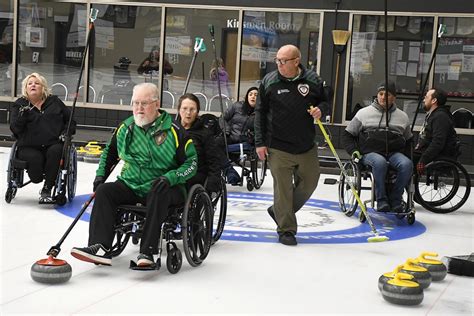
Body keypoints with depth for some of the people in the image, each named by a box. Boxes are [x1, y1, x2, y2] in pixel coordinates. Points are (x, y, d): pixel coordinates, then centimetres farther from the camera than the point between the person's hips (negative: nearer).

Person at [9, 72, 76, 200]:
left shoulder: (54, 102, 12)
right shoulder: (19, 105, 9)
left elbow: (70, 120, 18)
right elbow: (15, 129, -3)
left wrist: (66, 132, 0)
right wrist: (23, 114, -19)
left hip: (53, 144, 1)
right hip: (29, 147, -1)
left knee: (55, 151, -34)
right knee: (35, 158, -34)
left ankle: (47, 189, -21)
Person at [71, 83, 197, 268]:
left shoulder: (173, 131, -8)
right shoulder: (125, 128, 7)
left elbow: (191, 162, -7)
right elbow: (109, 152, 25)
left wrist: (170, 177, -22)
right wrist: (100, 175, 12)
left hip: (162, 187, -5)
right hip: (131, 186, 5)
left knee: (158, 195, -37)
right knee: (104, 191, -18)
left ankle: (147, 252, -38)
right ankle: (100, 247, -29)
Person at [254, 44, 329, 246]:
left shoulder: (312, 80, 0)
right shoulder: (269, 81, -4)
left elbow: (325, 101, 14)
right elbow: (260, 113, 1)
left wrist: (320, 109, -11)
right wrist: (260, 142, -4)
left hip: (307, 146, 3)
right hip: (279, 147, -3)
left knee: (309, 182, 12)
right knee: (283, 188, -1)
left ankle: (279, 211, 33)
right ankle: (286, 229, 12)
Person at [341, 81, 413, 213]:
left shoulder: (402, 116, 16)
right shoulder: (364, 113, 9)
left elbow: (409, 140, 26)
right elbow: (347, 134, 12)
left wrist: (406, 156, 8)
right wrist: (353, 151, -4)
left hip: (394, 153, 3)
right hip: (370, 153, -3)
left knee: (407, 164, -30)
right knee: (380, 163, -38)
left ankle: (395, 198, -13)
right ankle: (381, 200, -23)